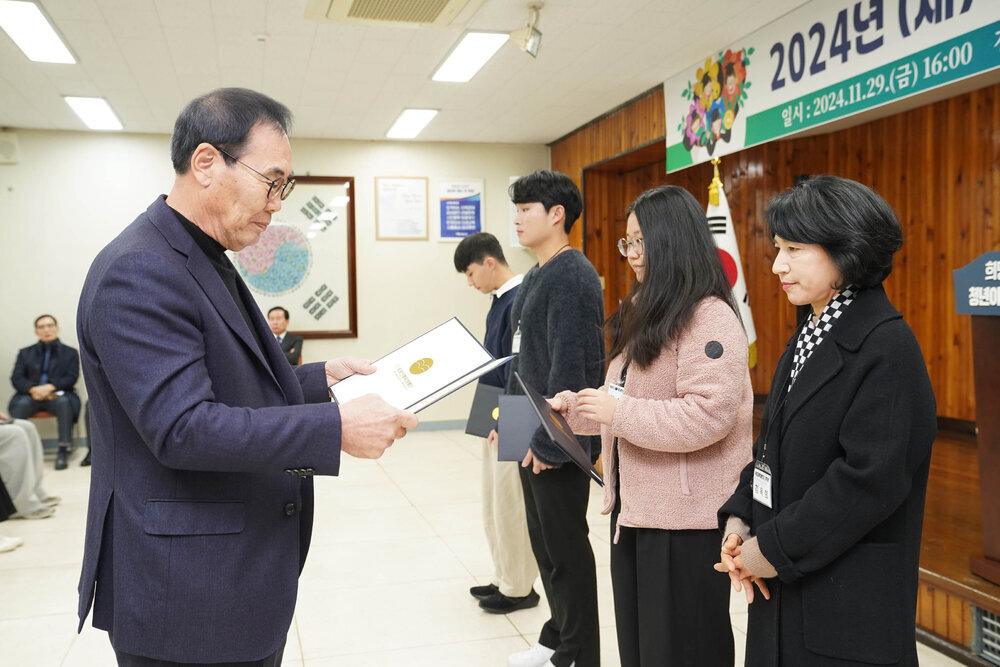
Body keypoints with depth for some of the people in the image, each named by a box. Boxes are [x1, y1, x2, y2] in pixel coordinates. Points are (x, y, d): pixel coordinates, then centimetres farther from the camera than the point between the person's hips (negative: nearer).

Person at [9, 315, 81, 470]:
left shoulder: (70, 353, 17)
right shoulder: (25, 353, 22)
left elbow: (71, 378, 4)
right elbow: (16, 378, 10)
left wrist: (50, 387, -15)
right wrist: (33, 389, -12)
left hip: (57, 394, -2)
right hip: (31, 395, 2)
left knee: (64, 402, -36)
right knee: (21, 404, -33)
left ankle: (63, 451, -38)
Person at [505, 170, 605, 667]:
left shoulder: (573, 275, -16)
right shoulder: (535, 276, 13)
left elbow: (570, 365, -22)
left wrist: (548, 438, -21)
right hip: (530, 434, 9)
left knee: (566, 547, 3)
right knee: (544, 542, 18)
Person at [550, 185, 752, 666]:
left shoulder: (711, 318, -16)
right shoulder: (645, 311, 13)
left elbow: (708, 416, -25)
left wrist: (618, 412, -21)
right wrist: (577, 407, 4)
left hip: (685, 517, -9)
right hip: (634, 504, 9)